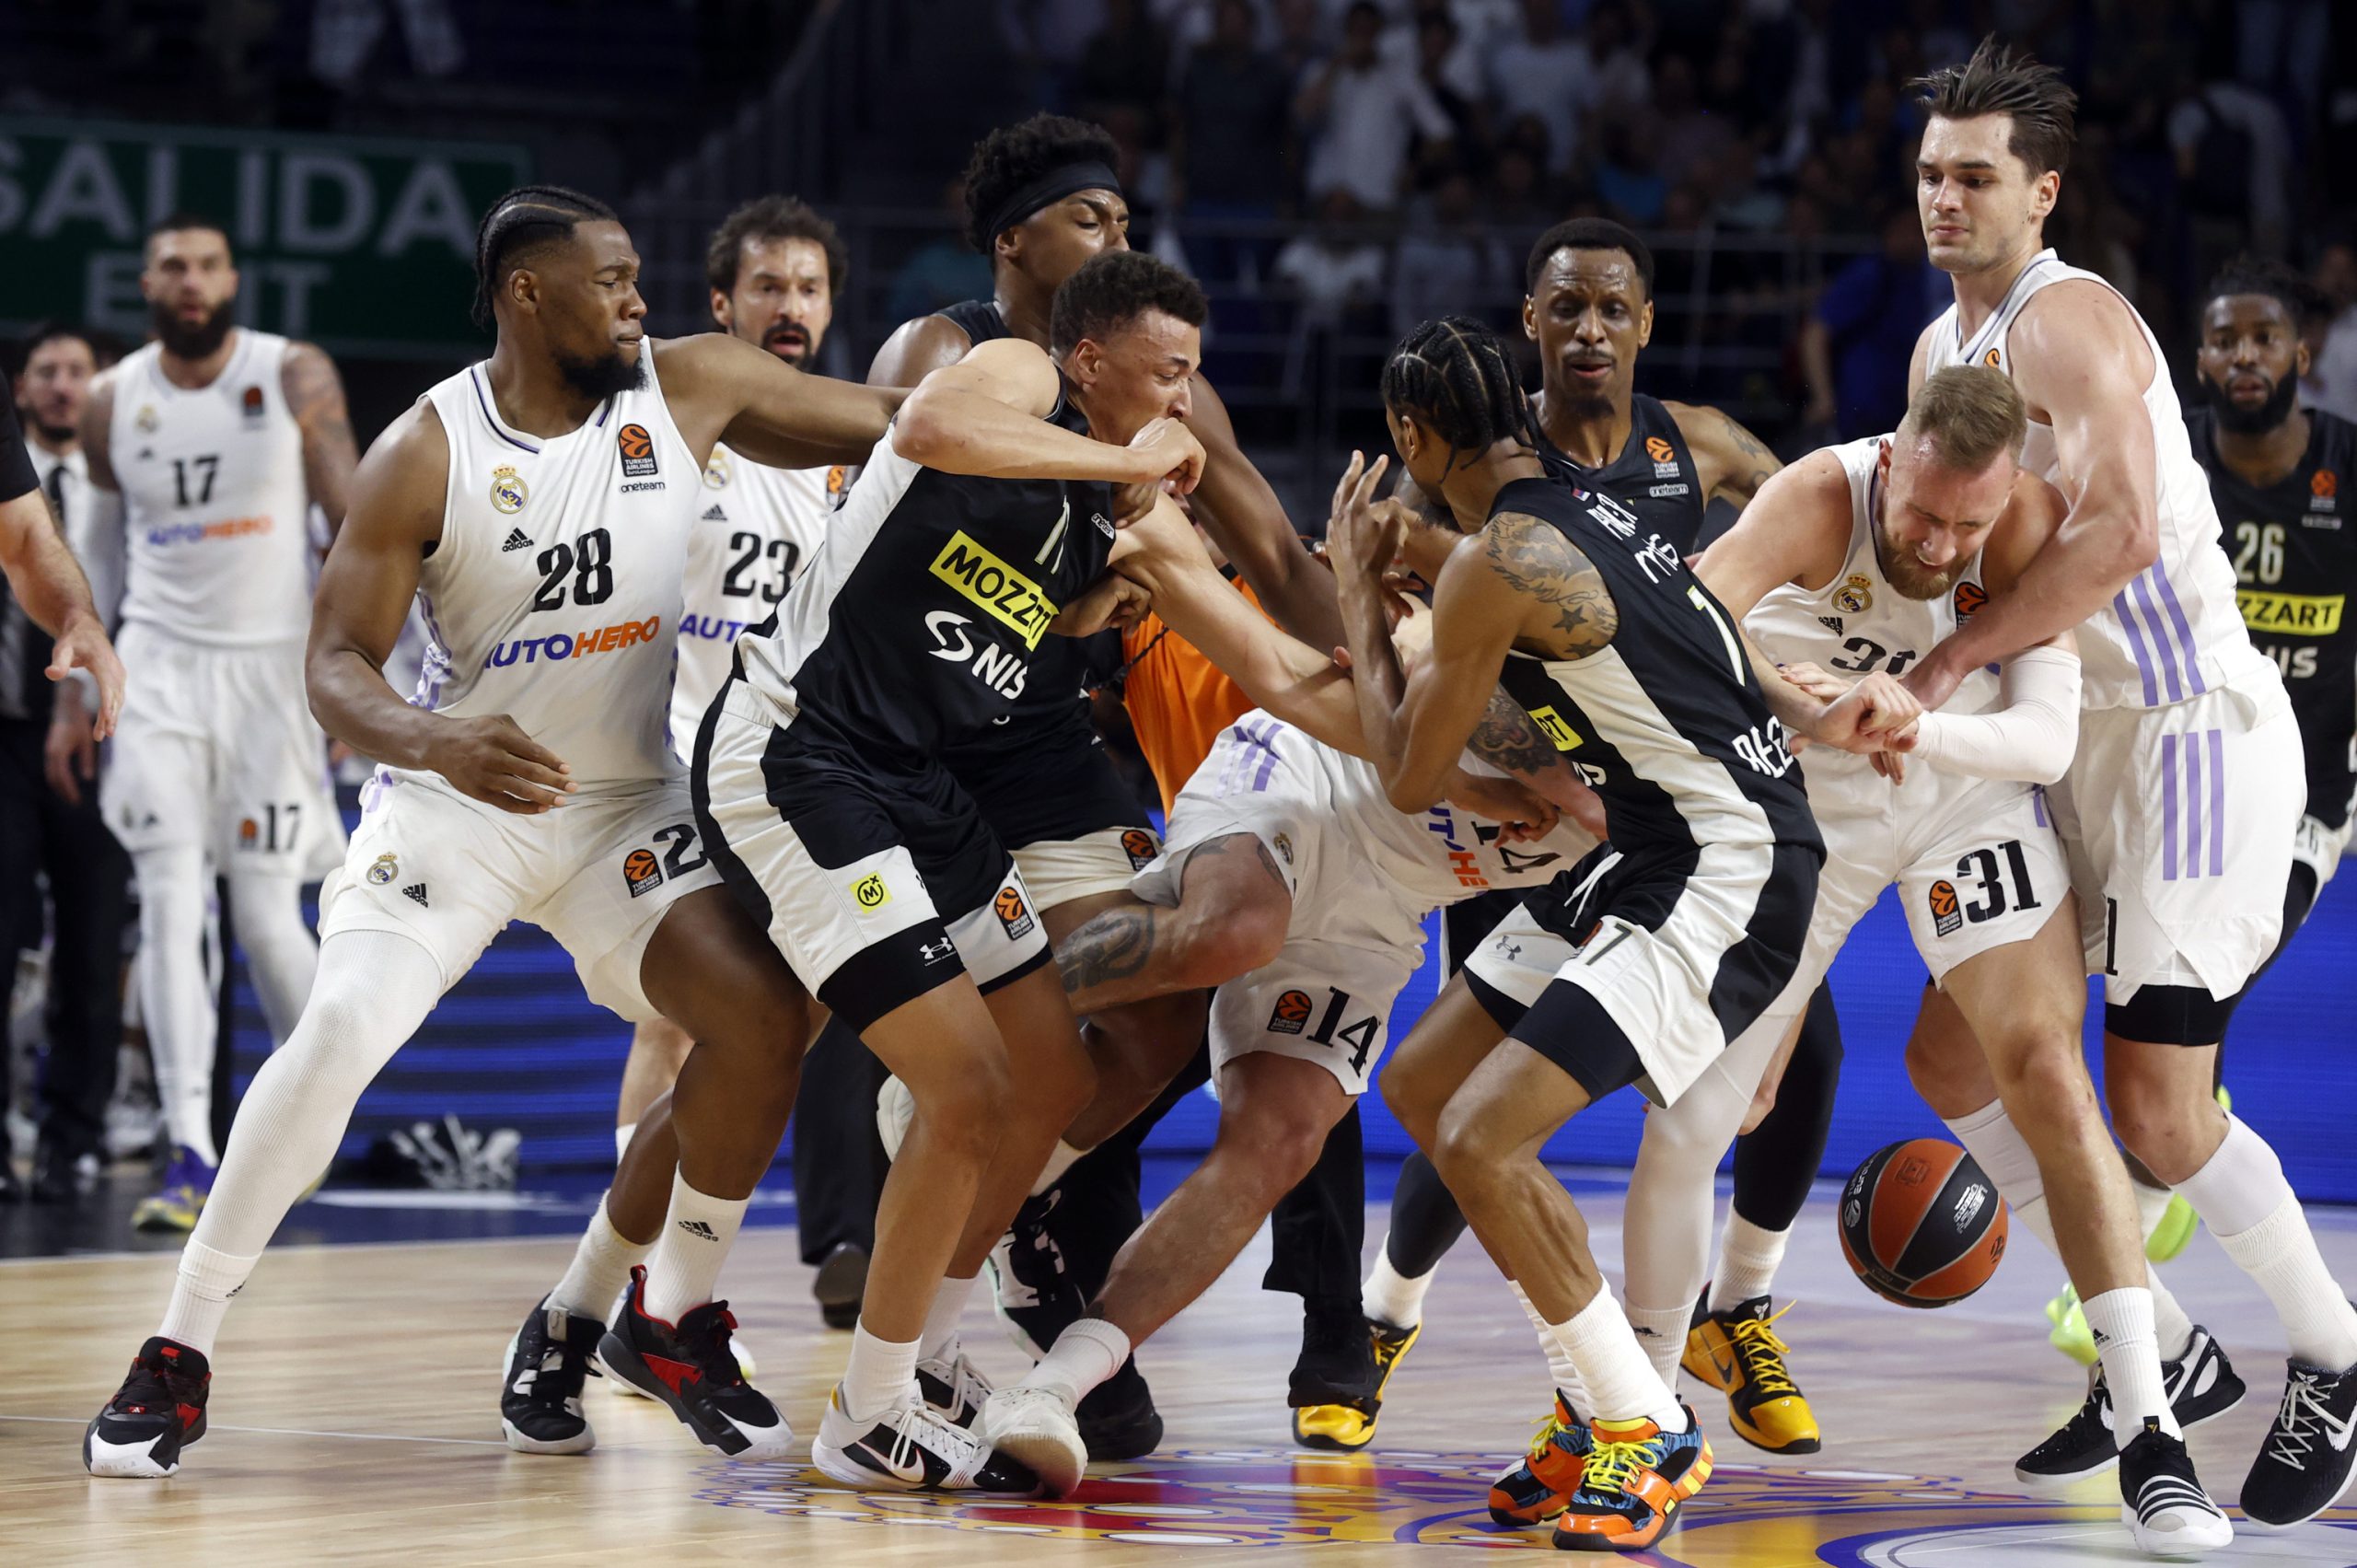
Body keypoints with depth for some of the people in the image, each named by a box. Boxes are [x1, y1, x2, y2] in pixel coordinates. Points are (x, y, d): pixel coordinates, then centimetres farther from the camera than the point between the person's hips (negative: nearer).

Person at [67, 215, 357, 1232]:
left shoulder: (297, 380, -4)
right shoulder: (112, 405, 4)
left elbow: (352, 524, -2)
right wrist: (73, 692, 15)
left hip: (272, 666, -2)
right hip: (160, 666, 2)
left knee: (267, 917, -1)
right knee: (169, 909, -11)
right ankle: (191, 1157, -14)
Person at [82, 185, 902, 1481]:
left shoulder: (688, 388, -6)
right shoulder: (425, 457, -14)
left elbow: (903, 427, 1)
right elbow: (335, 668, -16)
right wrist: (437, 743, -37)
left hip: (627, 802, 3)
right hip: (455, 796, -3)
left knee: (762, 1016, -17)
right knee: (338, 1032, -22)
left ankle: (586, 1314, 1)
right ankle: (177, 1358, -10)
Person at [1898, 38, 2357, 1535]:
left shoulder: (2067, 319, -17)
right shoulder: (1944, 348, 13)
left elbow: (2121, 534, -31)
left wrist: (1950, 664, -26)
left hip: (2194, 728, -10)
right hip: (2086, 742, 10)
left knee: (2159, 1110, -11)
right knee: (1955, 1050, 8)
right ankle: (2154, 1351, 19)